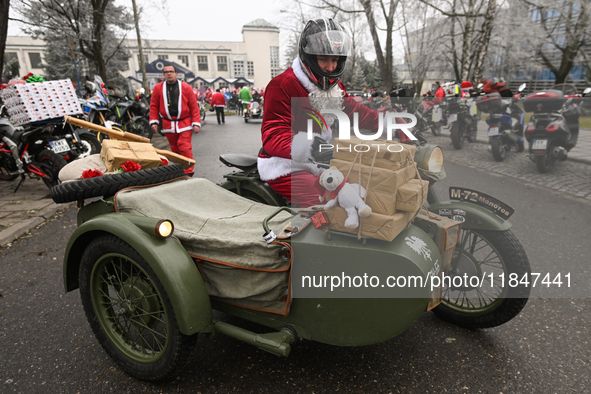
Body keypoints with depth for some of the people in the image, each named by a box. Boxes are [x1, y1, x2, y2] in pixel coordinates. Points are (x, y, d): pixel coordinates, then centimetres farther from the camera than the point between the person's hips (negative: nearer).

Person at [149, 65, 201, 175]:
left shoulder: (186, 87, 1)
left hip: (184, 123, -2)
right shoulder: (158, 88, 6)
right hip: (168, 124, 3)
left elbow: (194, 106, 0)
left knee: (185, 148, -11)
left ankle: (188, 172, -5)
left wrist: (196, 123, -6)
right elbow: (154, 106, 11)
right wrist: (154, 121, 1)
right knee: (175, 149, 10)